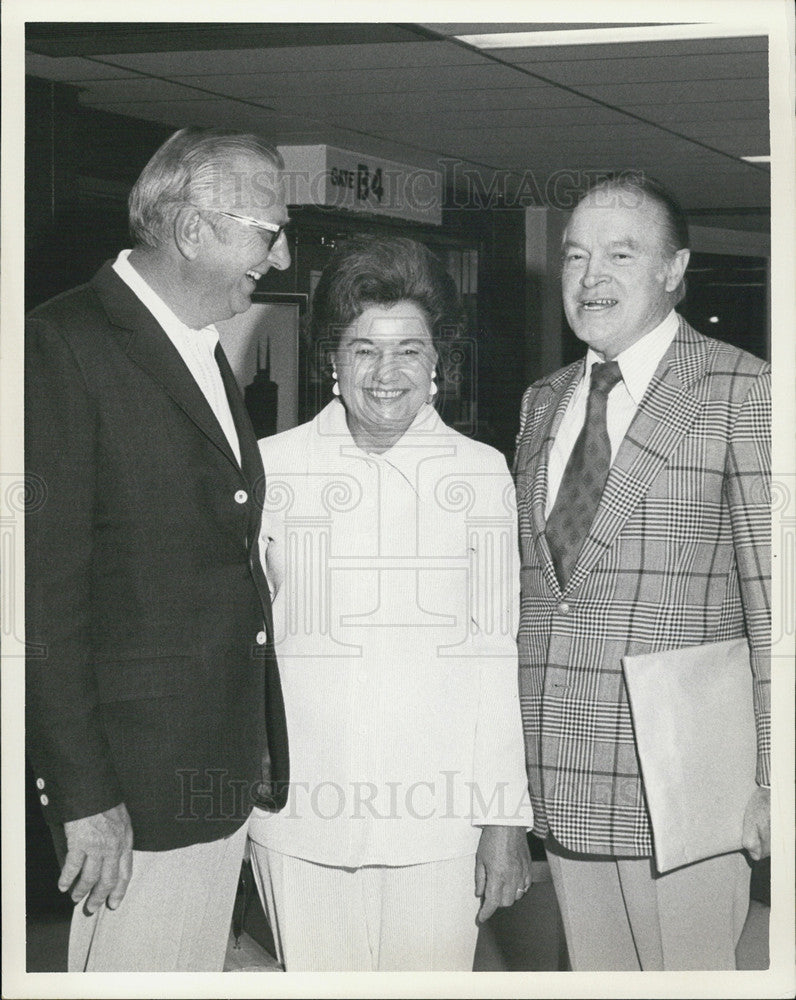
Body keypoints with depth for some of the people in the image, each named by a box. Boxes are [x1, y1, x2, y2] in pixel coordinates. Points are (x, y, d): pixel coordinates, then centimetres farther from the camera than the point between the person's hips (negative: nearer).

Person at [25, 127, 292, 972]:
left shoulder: (206, 352, 15)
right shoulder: (65, 344, -12)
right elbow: (45, 585, -16)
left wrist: (257, 755, 12)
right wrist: (81, 793, -18)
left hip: (227, 770, 8)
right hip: (138, 790, -8)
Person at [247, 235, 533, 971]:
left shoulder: (482, 472, 4)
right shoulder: (275, 465, 3)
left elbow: (496, 653, 4)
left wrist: (507, 817, 1)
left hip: (437, 806, 0)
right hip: (303, 808, 0)